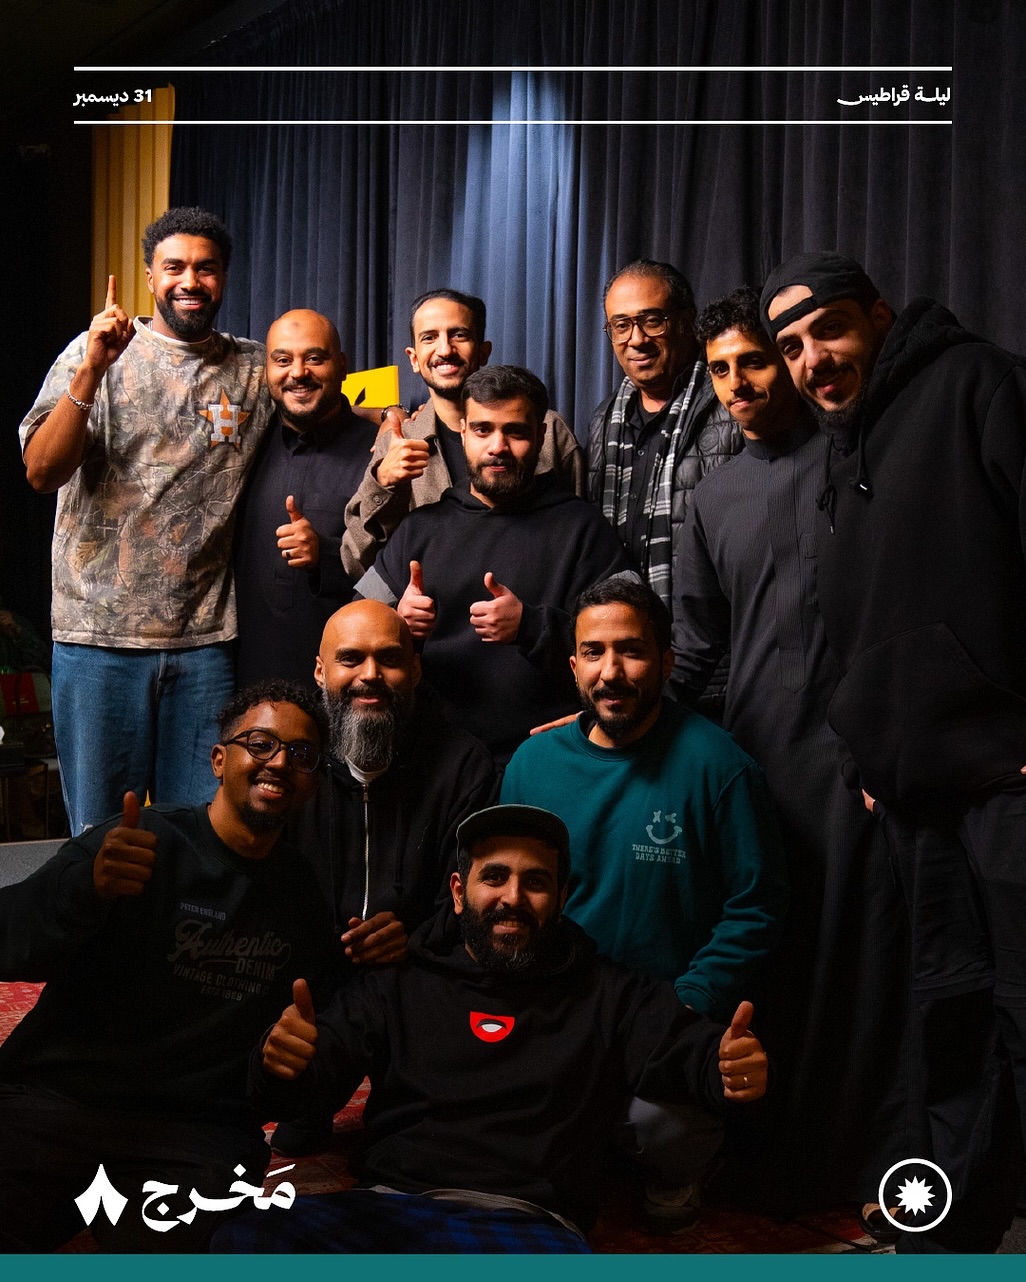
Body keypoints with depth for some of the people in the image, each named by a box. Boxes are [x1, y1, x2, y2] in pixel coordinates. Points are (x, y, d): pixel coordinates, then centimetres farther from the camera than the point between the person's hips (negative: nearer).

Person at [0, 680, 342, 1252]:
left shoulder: (305, 892, 14)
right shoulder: (142, 841, 0)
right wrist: (89, 886, -31)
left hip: (198, 1129, 3)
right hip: (55, 1092, -2)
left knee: (164, 1248, -24)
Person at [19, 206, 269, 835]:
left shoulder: (255, 370, 8)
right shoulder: (98, 352, 2)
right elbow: (42, 472, -7)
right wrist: (91, 371, -19)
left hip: (205, 639, 1)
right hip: (99, 634, -1)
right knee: (100, 836, 8)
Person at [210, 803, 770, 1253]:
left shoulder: (608, 994, 16)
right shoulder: (397, 984, 17)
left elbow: (682, 1046, 3)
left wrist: (728, 1063, -22)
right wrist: (281, 1061, -17)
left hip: (527, 1220, -1)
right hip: (387, 1206, 1)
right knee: (243, 1240, -28)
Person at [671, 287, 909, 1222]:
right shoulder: (717, 496, 15)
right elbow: (696, 649, 17)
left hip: (856, 748, -4)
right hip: (759, 754, 4)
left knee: (867, 954, -2)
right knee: (772, 967, 6)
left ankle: (890, 1170, 10)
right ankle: (784, 1159, 20)